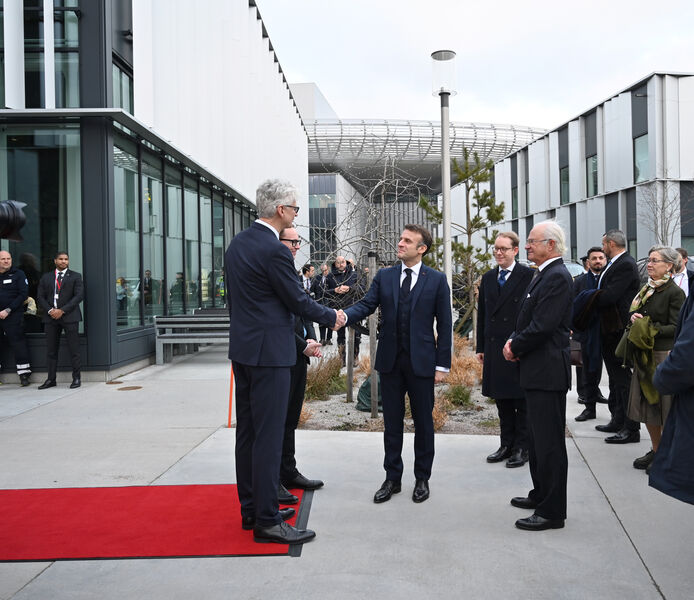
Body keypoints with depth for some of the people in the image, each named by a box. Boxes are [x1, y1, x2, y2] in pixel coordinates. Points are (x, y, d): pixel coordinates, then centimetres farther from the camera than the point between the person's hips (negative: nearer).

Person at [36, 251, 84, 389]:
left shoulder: (75, 276, 6)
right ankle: (51, 379, 11)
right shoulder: (46, 277, 15)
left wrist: (62, 310, -11)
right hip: (51, 317, 3)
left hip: (69, 316, -3)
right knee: (51, 350, 5)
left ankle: (76, 378, 4)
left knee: (74, 349, -3)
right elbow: (40, 296, 10)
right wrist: (49, 310, -7)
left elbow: (79, 295, -4)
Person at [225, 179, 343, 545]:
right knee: (268, 435, -4)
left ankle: (250, 508, 25)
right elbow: (298, 301, -12)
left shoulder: (238, 243, 10)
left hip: (242, 349, 10)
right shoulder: (274, 250, -18)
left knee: (247, 431, 14)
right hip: (269, 351, -10)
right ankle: (267, 521, 3)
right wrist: (332, 317, 4)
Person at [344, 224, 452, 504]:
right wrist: (343, 315, -27)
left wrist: (442, 364, -5)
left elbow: (444, 324, -2)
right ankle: (392, 478, 23)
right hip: (390, 360, 2)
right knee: (392, 422, 11)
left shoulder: (436, 280, -2)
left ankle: (422, 479, 24)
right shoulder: (384, 277, 5)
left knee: (423, 421, 8)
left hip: (421, 362, -2)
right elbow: (366, 305, -5)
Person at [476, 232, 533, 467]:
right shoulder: (488, 278, 13)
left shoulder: (528, 275, -6)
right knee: (502, 400, 12)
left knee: (522, 401, 4)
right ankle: (507, 445, 23)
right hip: (494, 348, 6)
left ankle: (522, 448, 14)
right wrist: (481, 347, 12)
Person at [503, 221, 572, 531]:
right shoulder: (543, 275, 16)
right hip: (537, 370, 11)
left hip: (548, 371, -11)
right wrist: (514, 341, 1)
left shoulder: (557, 277, -17)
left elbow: (542, 326, -23)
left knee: (549, 442, -2)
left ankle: (552, 511, 7)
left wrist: (515, 347, -9)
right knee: (537, 438, 20)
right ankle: (541, 494, 34)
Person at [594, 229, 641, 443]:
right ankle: (618, 421, 30)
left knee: (623, 379, -5)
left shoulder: (626, 265, -17)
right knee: (616, 378, 18)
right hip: (610, 330, 11)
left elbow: (609, 296, -24)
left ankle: (631, 429, 1)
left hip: (619, 330, -11)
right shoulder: (612, 265, 14)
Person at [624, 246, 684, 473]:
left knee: (664, 405, 0)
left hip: (664, 355, -7)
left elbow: (676, 328, -13)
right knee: (647, 402, 12)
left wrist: (652, 329, -22)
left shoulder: (674, 292, -10)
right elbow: (633, 313, 18)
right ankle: (656, 450, 25)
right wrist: (635, 319, -3)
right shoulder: (646, 290, 12)